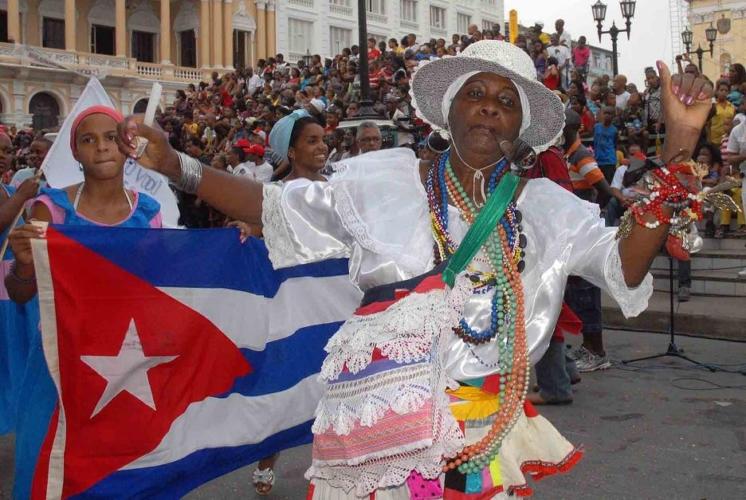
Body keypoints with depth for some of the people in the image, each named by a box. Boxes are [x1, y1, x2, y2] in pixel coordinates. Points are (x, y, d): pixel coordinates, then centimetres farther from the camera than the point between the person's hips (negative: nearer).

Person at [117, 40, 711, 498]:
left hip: (483, 440, 2)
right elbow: (280, 208, 4)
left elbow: (627, 263, -7)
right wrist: (173, 163, -4)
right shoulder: (385, 178, 1)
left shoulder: (548, 206, 5)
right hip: (374, 425, -1)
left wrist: (678, 146, -16)